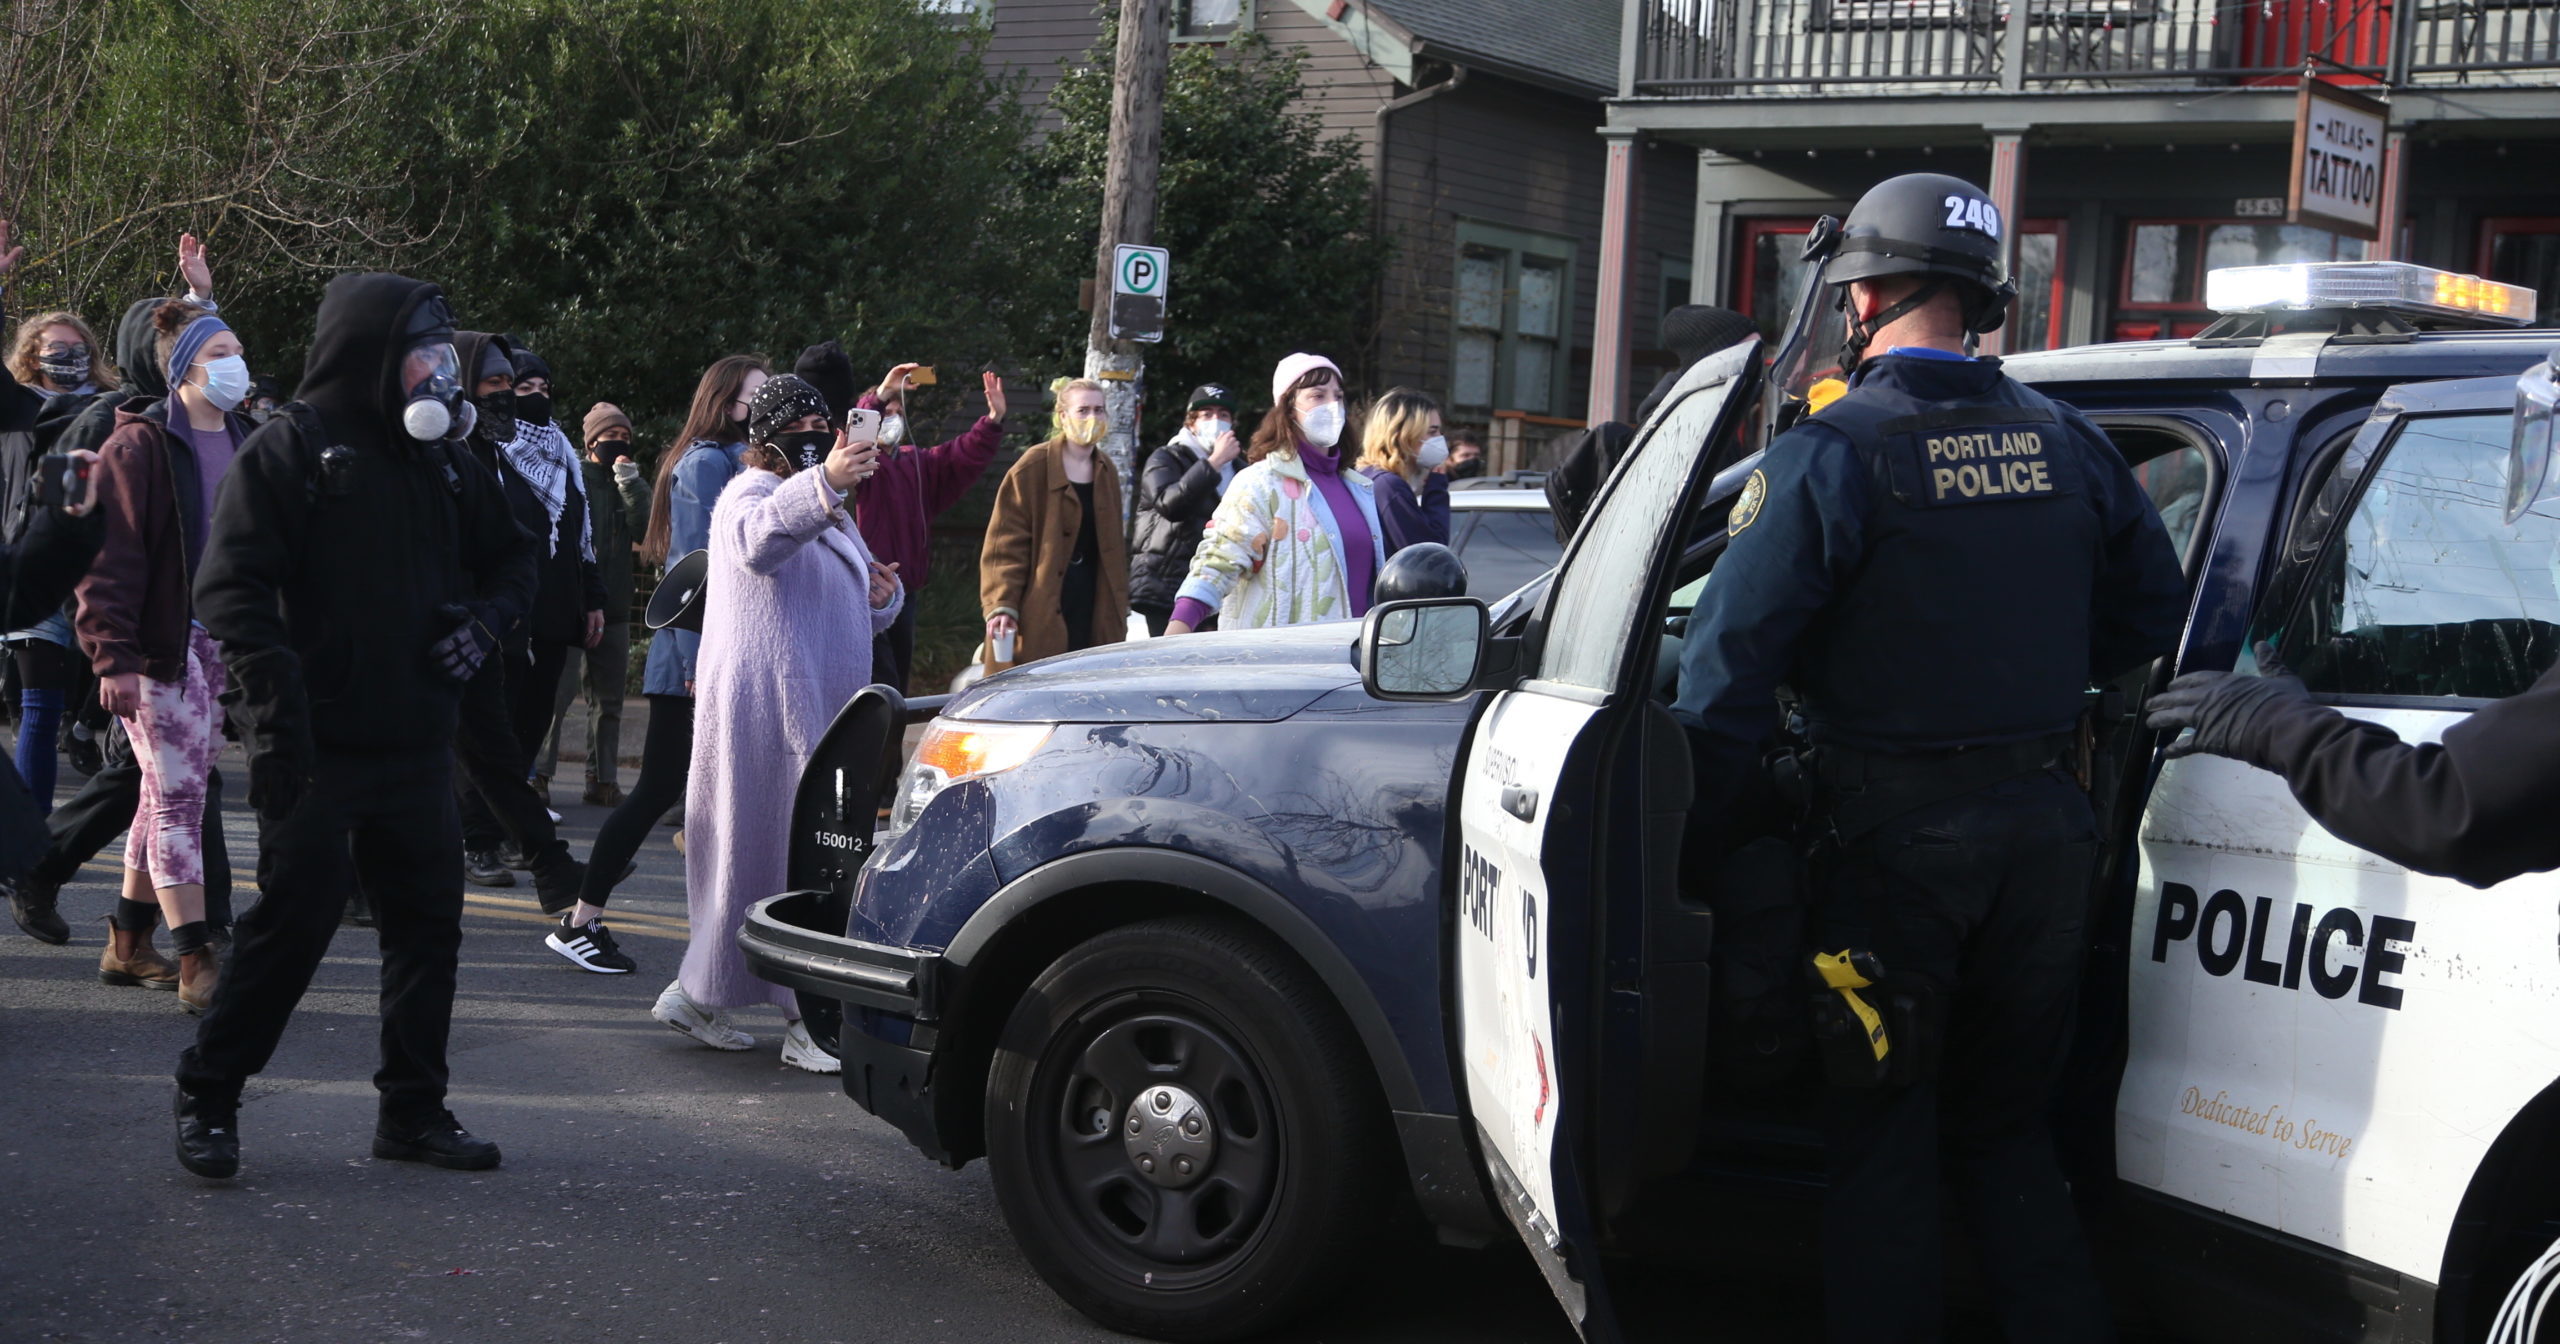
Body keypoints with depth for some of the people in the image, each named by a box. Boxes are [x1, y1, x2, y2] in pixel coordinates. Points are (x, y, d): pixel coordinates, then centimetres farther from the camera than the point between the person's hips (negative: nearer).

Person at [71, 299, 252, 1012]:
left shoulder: (244, 444, 12)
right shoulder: (141, 445, -10)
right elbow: (111, 557, -14)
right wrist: (114, 657, -19)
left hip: (225, 644, 7)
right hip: (163, 645, -7)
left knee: (167, 794, 14)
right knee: (178, 798, -7)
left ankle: (128, 945, 24)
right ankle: (196, 963, -7)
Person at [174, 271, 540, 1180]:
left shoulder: (443, 463, 14)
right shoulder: (289, 450, -8)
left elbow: (515, 555, 25)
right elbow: (233, 587, -15)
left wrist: (485, 618, 3)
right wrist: (275, 708, -23)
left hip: (416, 746, 7)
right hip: (317, 748, -7)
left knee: (428, 924, 8)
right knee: (294, 922, -4)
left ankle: (413, 1109, 20)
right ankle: (207, 1096, 12)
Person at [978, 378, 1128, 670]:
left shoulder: (1106, 474, 16)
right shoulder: (1033, 469, -5)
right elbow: (1005, 544, -9)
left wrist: (1120, 610, 15)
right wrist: (1000, 606, -17)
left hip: (1092, 617, 6)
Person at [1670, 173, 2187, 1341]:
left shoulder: (1828, 456, -11)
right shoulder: (2065, 444, 5)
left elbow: (1730, 664, -15)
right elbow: (2151, 617, 13)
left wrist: (1696, 831, -8)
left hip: (1895, 838, -5)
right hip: (2042, 827, 5)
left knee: (1880, 1145, 7)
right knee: (2004, 1127, 18)